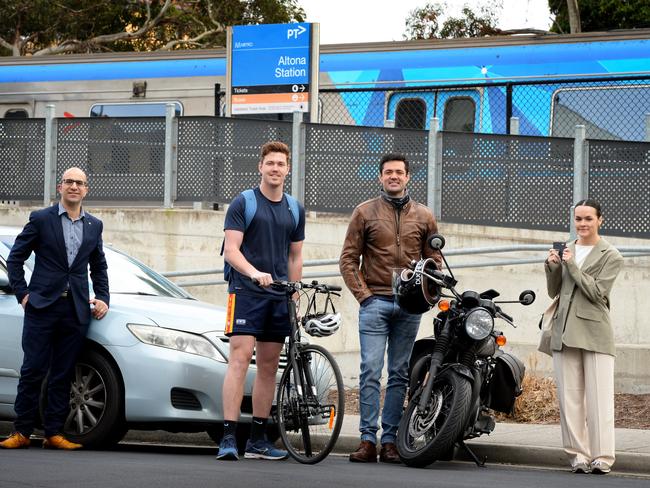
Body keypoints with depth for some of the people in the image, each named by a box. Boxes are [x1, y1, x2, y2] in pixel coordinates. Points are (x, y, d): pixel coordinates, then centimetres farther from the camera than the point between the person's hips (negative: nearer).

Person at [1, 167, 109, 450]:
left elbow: (99, 267, 23)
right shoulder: (41, 220, 2)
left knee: (62, 376, 4)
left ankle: (54, 433, 7)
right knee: (33, 371, -3)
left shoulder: (94, 226, 14)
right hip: (42, 307, -3)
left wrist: (103, 297, 10)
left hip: (76, 311, 3)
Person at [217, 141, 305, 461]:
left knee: (269, 366, 7)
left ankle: (257, 440, 13)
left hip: (278, 297, 5)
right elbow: (231, 250, -9)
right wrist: (254, 272, -26)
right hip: (246, 291, -5)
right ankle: (229, 438, -20)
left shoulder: (294, 210, 14)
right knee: (240, 358, -15)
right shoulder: (243, 204, -1)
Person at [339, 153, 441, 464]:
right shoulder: (365, 212, 5)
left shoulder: (424, 217, 10)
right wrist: (363, 295, -5)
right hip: (375, 302, -2)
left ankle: (389, 441, 7)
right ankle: (368, 440, -8)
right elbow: (348, 259, 5)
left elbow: (434, 262, 14)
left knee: (399, 374, 4)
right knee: (371, 371, -9)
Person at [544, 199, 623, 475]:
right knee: (569, 398, 2)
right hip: (565, 331, 4)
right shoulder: (566, 250, 14)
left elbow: (596, 292, -9)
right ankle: (578, 455, 6)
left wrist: (572, 265, -11)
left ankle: (602, 457, -7)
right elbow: (553, 292, 15)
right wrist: (552, 267, -2)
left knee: (598, 397, -7)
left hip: (594, 332, -4)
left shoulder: (610, 256, 1)